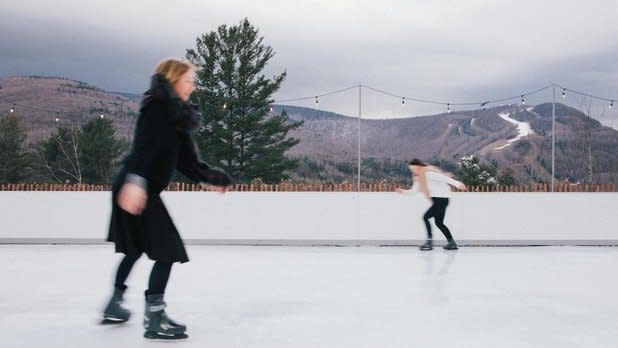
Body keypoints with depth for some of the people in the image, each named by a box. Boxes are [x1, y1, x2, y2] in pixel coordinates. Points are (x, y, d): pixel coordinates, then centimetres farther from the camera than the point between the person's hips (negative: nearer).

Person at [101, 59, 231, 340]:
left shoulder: (174, 114, 16)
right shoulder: (158, 107, -11)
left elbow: (185, 160, 18)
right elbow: (143, 146, -26)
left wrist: (213, 178, 23)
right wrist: (136, 180, -37)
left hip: (143, 190, 10)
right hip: (136, 190, -10)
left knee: (135, 249, 22)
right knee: (168, 251, -8)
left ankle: (114, 306, 36)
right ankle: (154, 319, -6)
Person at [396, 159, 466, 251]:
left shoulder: (429, 174, -17)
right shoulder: (419, 177, 11)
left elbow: (444, 178, -22)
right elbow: (414, 190, 10)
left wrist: (457, 184, -27)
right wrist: (404, 191, -4)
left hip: (442, 199, -10)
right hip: (436, 199, 10)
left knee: (426, 217, -13)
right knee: (439, 223, 14)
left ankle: (429, 241, -10)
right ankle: (452, 243, 21)